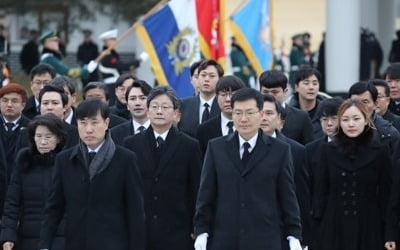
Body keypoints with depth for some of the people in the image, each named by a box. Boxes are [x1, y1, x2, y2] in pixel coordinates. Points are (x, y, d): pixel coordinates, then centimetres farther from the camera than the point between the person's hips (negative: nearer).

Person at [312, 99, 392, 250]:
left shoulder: (379, 152, 2)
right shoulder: (328, 151, 6)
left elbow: (385, 194, 3)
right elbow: (320, 191, 7)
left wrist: (389, 233, -1)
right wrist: (319, 219, 0)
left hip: (368, 228, -1)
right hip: (334, 228, 1)